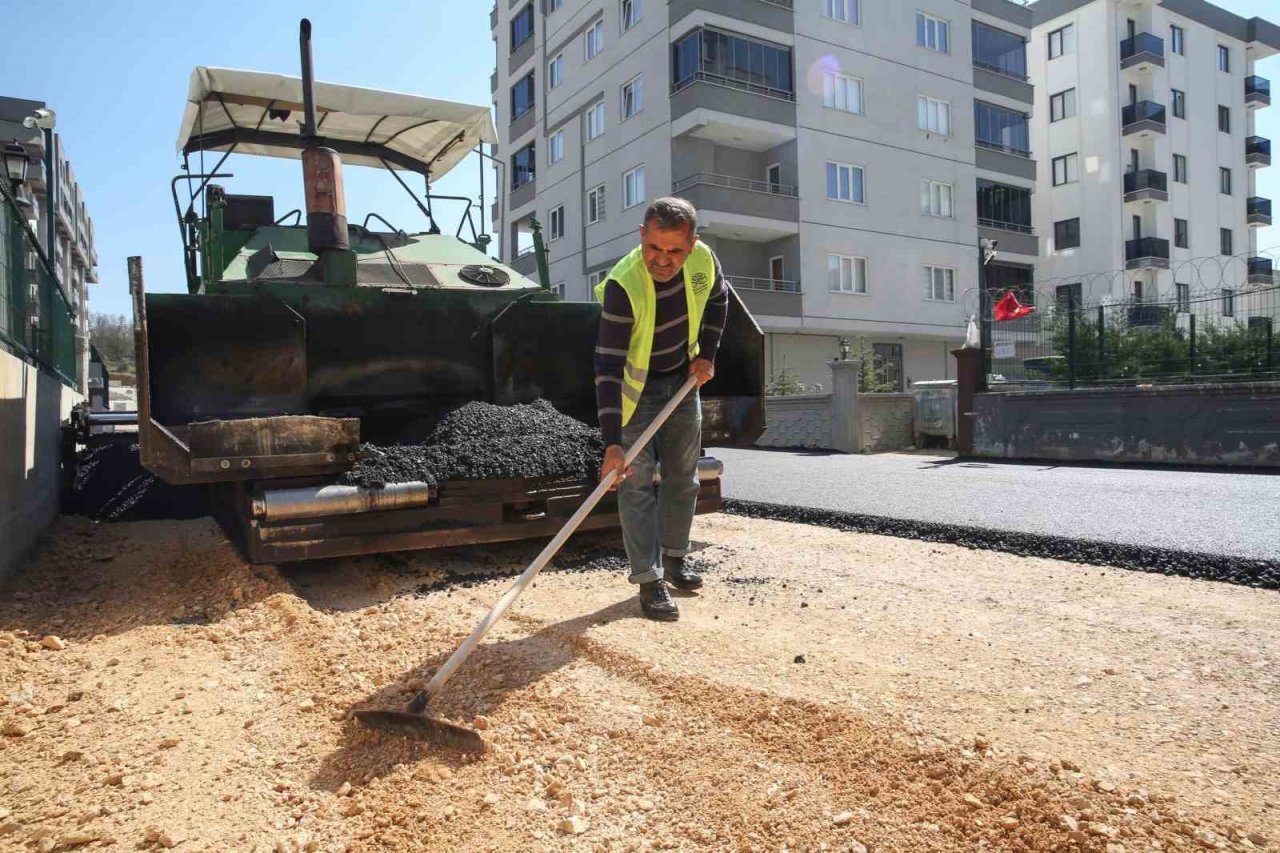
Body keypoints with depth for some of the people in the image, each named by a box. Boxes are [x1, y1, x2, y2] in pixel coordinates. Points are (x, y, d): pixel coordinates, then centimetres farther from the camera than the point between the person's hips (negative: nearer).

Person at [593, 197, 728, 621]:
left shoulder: (703, 258, -19)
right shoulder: (623, 286, -35)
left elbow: (717, 300, 6)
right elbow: (608, 367, -37)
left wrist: (706, 354, -4)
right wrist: (612, 443, -42)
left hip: (684, 378, 5)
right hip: (637, 385, -5)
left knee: (683, 475, 12)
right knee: (637, 480, -8)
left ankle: (674, 558, 28)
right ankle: (649, 580, -1)